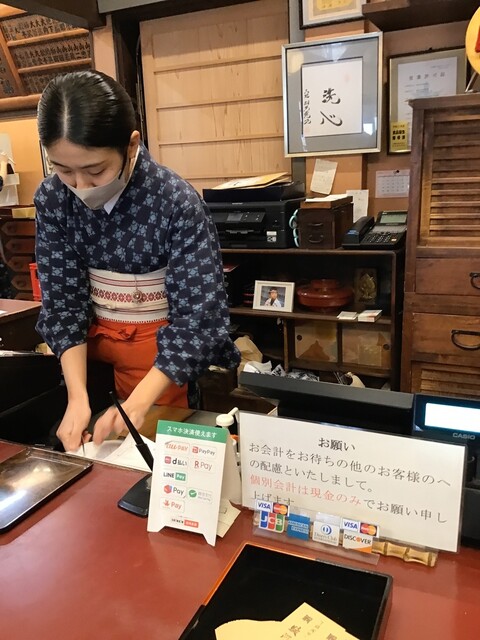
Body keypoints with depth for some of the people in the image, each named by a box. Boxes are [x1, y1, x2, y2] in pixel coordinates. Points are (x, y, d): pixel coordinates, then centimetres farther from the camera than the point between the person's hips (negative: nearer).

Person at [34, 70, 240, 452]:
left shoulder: (178, 204, -22)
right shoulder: (52, 199, -11)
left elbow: (198, 317, -23)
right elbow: (61, 301, -10)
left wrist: (138, 404, -34)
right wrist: (77, 397, -22)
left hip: (161, 345, -3)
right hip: (90, 339, 3)